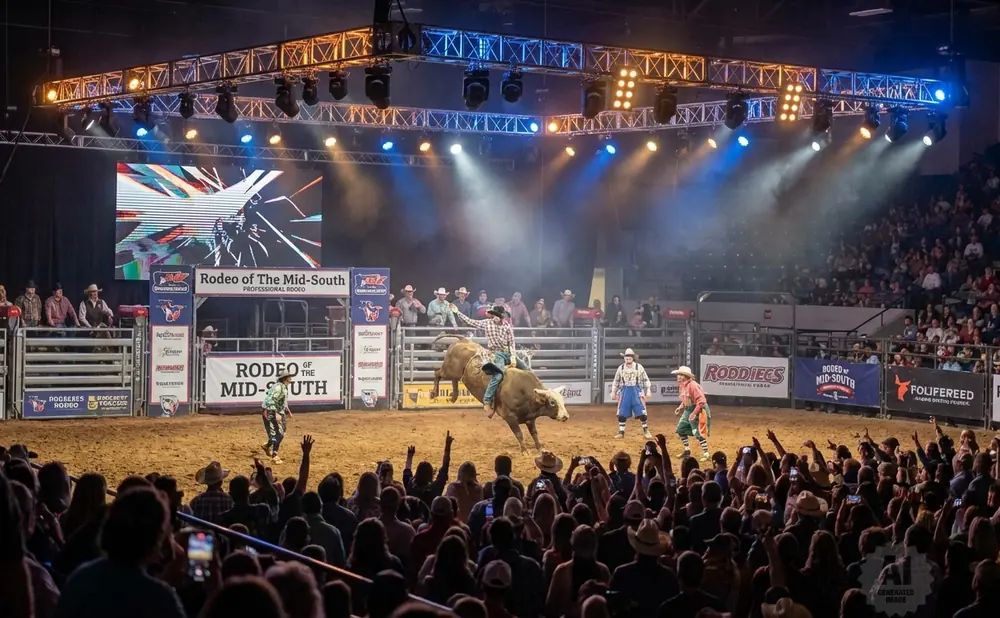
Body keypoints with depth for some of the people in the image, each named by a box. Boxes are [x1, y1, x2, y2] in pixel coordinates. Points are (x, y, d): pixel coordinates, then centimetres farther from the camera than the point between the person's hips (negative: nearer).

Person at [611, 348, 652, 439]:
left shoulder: (639, 367, -2)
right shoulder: (621, 368, 5)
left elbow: (646, 380, 1)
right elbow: (616, 381, 12)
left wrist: (648, 391, -6)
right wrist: (613, 392, 9)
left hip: (636, 391, -2)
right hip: (624, 391, 2)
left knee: (641, 412, -5)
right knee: (622, 413, 2)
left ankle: (646, 431, 8)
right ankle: (621, 432, 12)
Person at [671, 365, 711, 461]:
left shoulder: (693, 385, -23)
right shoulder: (681, 385, 5)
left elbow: (701, 401, -26)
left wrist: (694, 413, -29)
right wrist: (681, 407, 8)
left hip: (697, 410, -10)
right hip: (687, 410, 10)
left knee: (698, 433, -11)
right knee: (680, 429, 13)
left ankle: (706, 454, -4)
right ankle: (687, 451, 26)